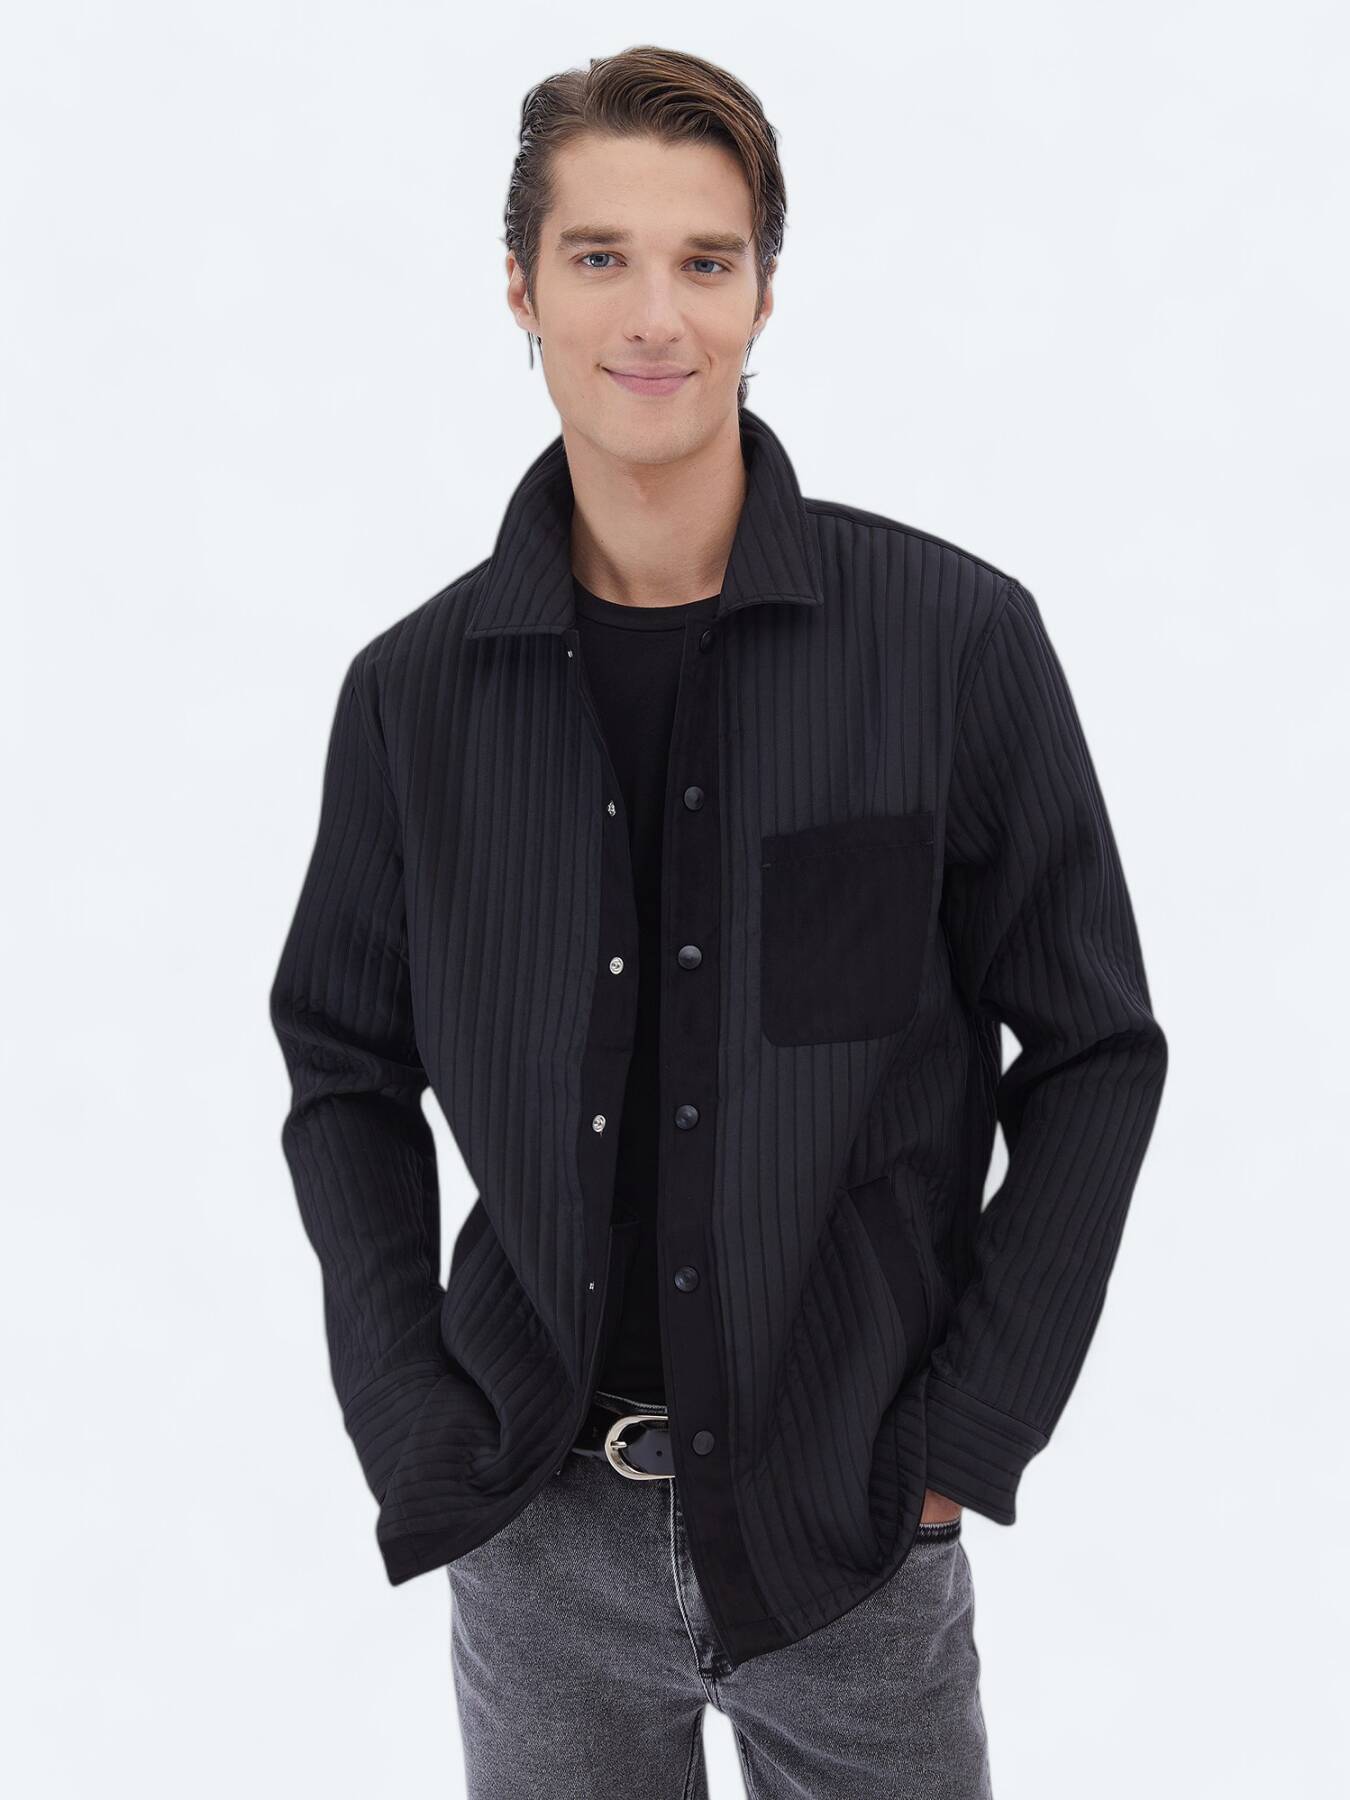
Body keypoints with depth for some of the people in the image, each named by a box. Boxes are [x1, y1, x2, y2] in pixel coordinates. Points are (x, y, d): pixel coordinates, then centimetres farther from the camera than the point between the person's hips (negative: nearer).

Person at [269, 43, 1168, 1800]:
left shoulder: (957, 637, -8)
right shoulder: (414, 687, -2)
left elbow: (1092, 1051, -2)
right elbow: (347, 1073, 8)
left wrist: (965, 1435, -6)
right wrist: (411, 1428, -1)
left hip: (851, 1524, -1)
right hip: (535, 1536, 2)